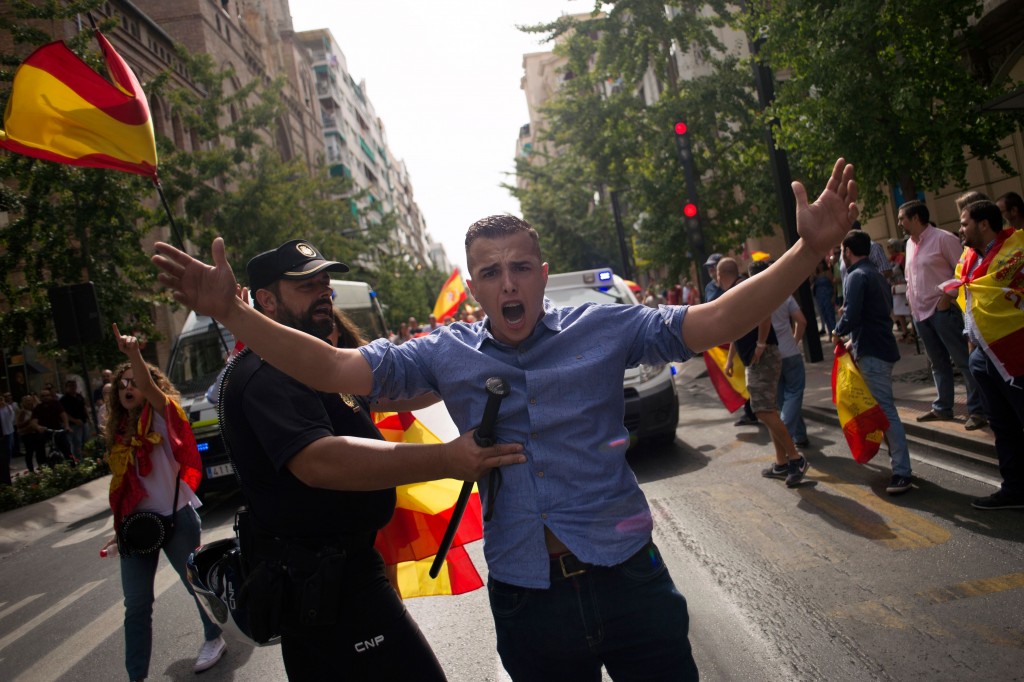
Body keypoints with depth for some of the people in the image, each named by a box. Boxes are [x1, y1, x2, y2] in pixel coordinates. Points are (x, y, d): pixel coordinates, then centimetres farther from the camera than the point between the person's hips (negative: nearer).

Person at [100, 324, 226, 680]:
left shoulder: (162, 417, -6)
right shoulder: (118, 431, 10)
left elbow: (149, 386, -28)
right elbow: (121, 484, 15)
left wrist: (134, 354, -45)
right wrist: (120, 525, 15)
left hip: (176, 516, -5)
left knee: (196, 582, 11)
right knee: (135, 604, 5)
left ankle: (214, 639, 35)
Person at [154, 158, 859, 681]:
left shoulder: (600, 329, -4)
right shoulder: (448, 355, -1)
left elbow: (711, 323, -10)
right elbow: (335, 368, -6)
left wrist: (810, 250, -21)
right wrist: (234, 313, -17)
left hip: (628, 578, -1)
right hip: (526, 601, 1)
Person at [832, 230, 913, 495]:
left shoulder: (857, 276, -13)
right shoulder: (876, 274, 18)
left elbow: (851, 317, -22)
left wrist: (838, 332, -2)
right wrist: (854, 338, 16)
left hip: (872, 352, -10)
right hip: (883, 346, 10)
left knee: (885, 410, -9)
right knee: (883, 408, 17)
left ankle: (902, 472, -9)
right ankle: (898, 460, 25)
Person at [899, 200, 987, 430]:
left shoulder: (942, 238, -10)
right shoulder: (910, 244, 12)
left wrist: (947, 297, -16)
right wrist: (911, 301, 12)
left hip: (943, 310, -8)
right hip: (920, 313, 8)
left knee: (963, 360, -3)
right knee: (938, 363, 15)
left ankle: (977, 410, 2)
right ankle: (942, 408, 25)